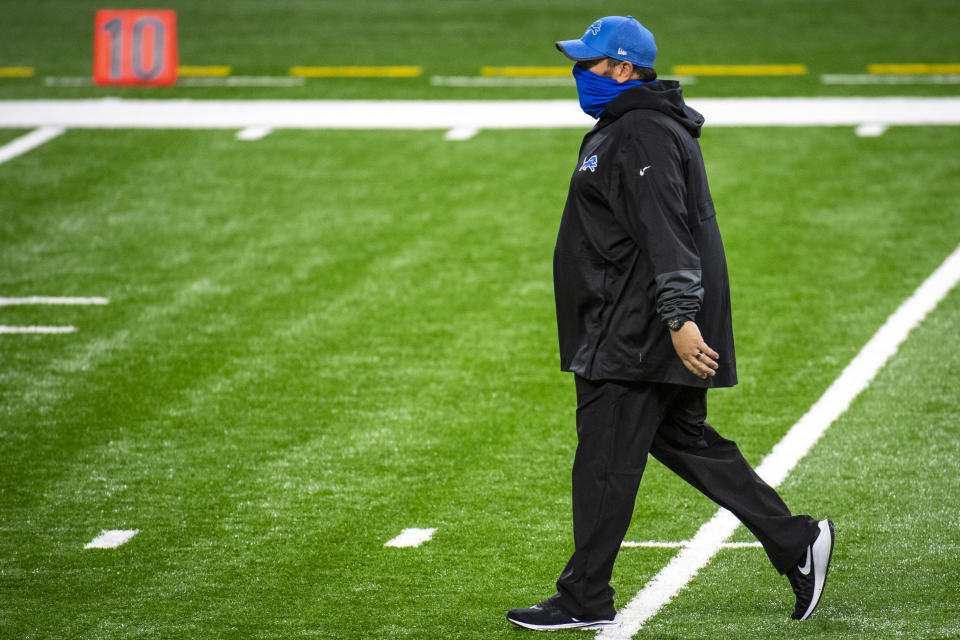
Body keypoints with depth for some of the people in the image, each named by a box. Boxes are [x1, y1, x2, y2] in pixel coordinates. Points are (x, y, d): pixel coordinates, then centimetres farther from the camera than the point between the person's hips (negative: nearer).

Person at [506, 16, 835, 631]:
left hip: (637, 337, -11)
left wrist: (680, 320, -31)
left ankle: (585, 602, 0)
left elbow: (664, 233, -25)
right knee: (684, 439, 15)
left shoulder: (640, 137, -17)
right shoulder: (628, 127, 18)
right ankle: (796, 543, 14)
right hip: (637, 331, 11)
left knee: (604, 460, -5)